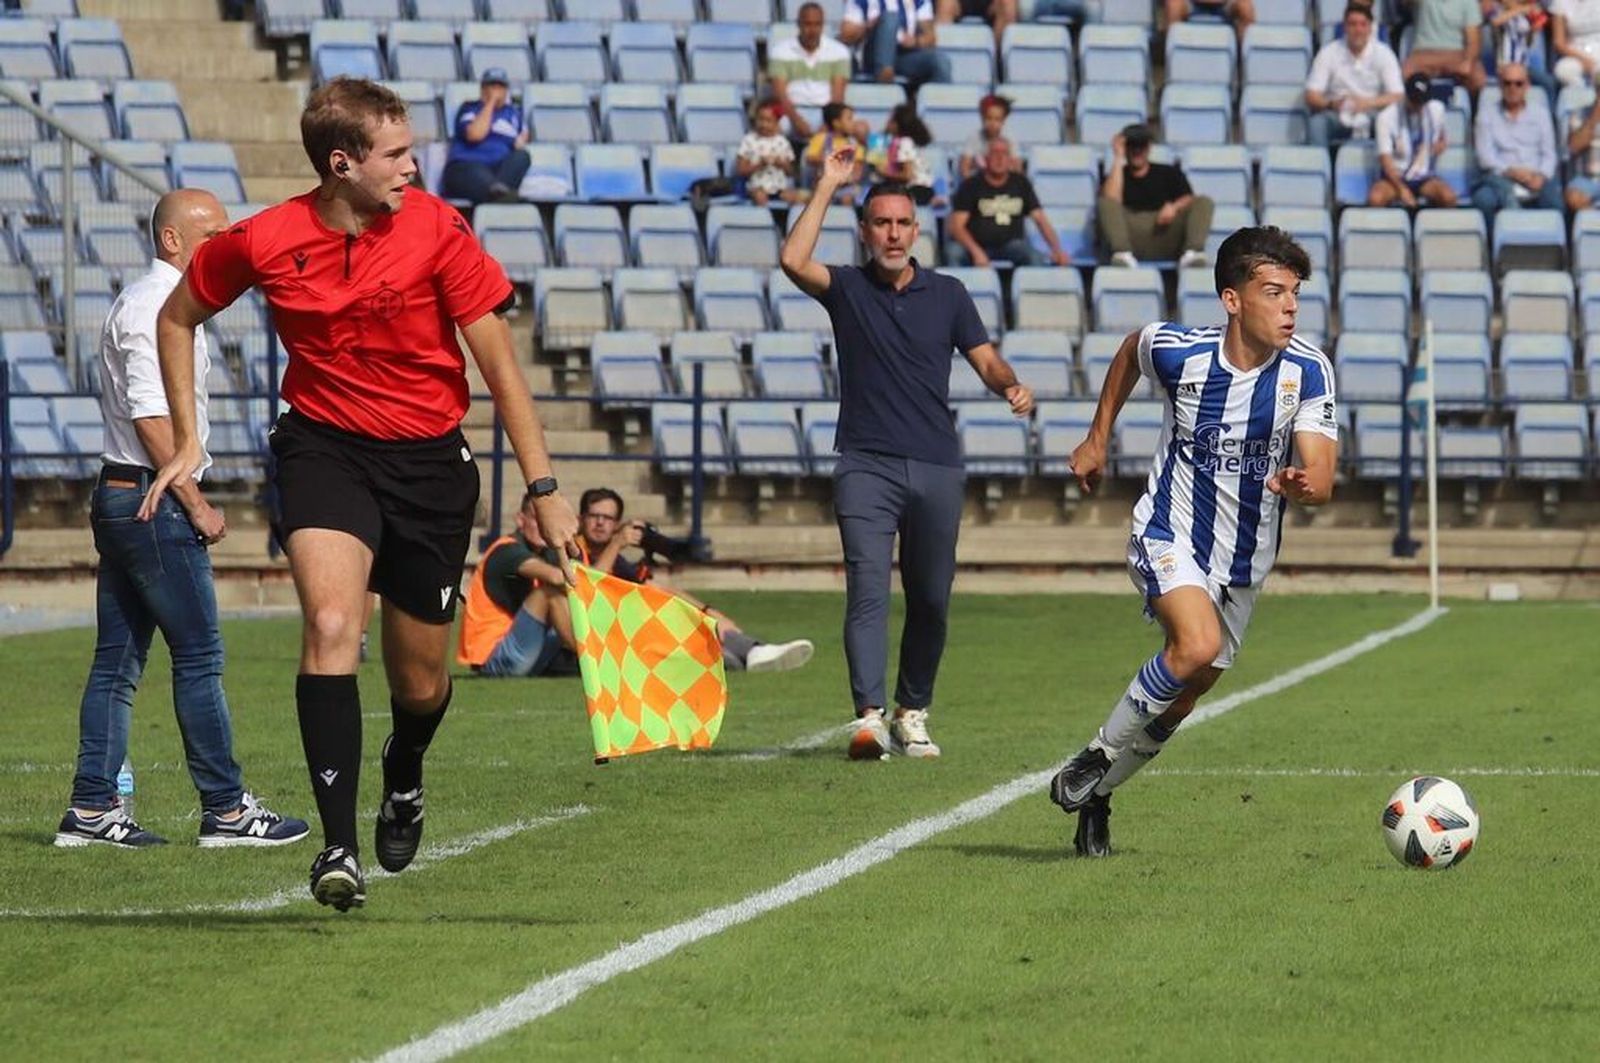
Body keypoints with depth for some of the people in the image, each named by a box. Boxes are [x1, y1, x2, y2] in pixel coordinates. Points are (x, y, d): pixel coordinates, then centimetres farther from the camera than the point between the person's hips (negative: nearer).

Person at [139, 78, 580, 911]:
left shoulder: (436, 231, -12)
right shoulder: (263, 242, -10)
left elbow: (498, 365, -7)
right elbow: (177, 317, 10)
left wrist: (543, 489, -9)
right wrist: (186, 440, 6)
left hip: (429, 459, 1)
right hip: (323, 445, -1)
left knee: (420, 683, 8)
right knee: (330, 623, -26)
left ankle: (403, 778, 45)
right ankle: (338, 846, -26)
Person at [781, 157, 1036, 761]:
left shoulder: (947, 294, 11)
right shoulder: (847, 288, 5)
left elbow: (985, 359, 11)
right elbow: (794, 261, -13)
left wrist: (1012, 387, -11)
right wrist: (827, 187, -9)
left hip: (937, 467, 3)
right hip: (866, 465, -2)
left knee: (931, 599, 5)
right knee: (867, 589, -15)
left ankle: (912, 713, 19)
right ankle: (870, 717, -23)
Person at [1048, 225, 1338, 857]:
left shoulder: (1308, 371, -15)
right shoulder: (1178, 350, -15)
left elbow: (1321, 476, -22)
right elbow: (1130, 351, 10)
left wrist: (1301, 485, -46)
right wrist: (1098, 439, 16)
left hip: (1244, 561, 3)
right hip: (1169, 536, -3)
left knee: (1186, 693, 12)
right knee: (1196, 645, -30)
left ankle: (1096, 796, 35)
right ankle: (1098, 756, -9)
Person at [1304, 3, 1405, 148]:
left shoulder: (1383, 53, -3)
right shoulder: (1329, 53, -3)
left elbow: (1397, 96, -10)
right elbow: (1311, 96, -6)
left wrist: (1368, 103, -28)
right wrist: (1331, 103, -28)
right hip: (1338, 118, 0)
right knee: (1317, 122, -32)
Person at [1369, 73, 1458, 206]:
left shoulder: (1436, 109, 2)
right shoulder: (1387, 117, -12)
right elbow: (1385, 158, -16)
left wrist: (1441, 144, -3)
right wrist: (1402, 189, -31)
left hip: (1424, 176, 3)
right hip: (1394, 177, -3)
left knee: (1448, 197, -30)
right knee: (1375, 198, -36)